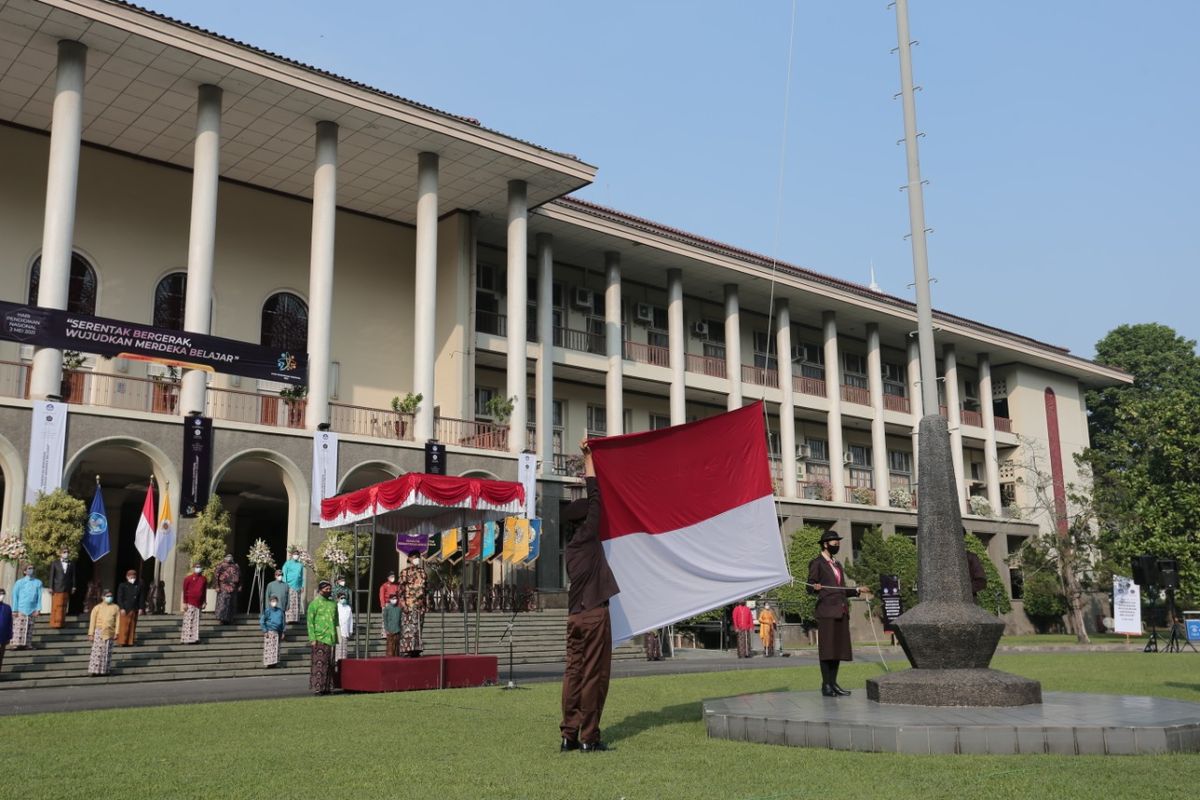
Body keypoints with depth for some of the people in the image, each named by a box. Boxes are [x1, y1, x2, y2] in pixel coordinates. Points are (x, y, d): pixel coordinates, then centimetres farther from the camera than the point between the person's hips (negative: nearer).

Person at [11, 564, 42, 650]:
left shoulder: (38, 583, 6)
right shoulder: (19, 583, 3)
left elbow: (39, 597, 5)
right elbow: (15, 596, 2)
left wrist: (38, 609, -2)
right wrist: (14, 610, -4)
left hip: (32, 610, 2)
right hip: (20, 610, -2)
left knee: (29, 629, 3)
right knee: (19, 629, -6)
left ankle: (27, 644, 6)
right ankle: (17, 644, -5)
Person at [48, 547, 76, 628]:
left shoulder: (71, 564, 10)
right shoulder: (54, 563, 4)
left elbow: (73, 576, 9)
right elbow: (52, 576, 1)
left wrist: (73, 587, 4)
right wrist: (51, 587, -5)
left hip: (66, 588, 2)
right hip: (57, 588, -2)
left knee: (63, 606, 3)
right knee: (56, 606, -2)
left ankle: (60, 623, 7)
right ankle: (54, 623, 2)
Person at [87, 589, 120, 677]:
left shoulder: (115, 607, 7)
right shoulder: (98, 607, 2)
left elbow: (117, 621, 5)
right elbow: (92, 621, 2)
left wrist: (116, 633, -2)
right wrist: (91, 634, -2)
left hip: (109, 633, 2)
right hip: (99, 632, -2)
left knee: (107, 653, 4)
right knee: (97, 652, -8)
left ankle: (104, 670, 11)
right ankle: (94, 670, -5)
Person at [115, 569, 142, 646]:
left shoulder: (138, 586, 9)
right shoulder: (122, 586, 0)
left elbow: (140, 598, 10)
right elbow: (119, 598, -4)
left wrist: (140, 608, 3)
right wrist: (122, 608, -12)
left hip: (134, 610, 4)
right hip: (125, 610, -4)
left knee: (132, 626, 6)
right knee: (124, 626, -4)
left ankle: (130, 642, 12)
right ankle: (122, 642, 1)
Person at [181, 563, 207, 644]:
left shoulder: (204, 579, 11)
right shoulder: (188, 578, 0)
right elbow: (185, 591, -1)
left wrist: (204, 602, 10)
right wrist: (185, 603, -6)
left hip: (199, 604, 4)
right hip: (190, 603, -4)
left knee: (197, 622, 5)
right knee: (189, 621, -6)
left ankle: (195, 638, 8)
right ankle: (187, 639, -5)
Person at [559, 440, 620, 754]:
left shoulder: (573, 545, 13)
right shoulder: (588, 536, -3)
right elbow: (595, 497, 2)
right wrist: (588, 458, 11)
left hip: (575, 615, 7)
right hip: (595, 614, -7)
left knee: (574, 673, 6)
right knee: (594, 676, -4)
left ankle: (569, 735, 6)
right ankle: (589, 737, -3)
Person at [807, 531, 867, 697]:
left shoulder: (837, 565, 23)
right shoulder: (817, 563, 0)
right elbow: (810, 588, -6)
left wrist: (857, 590, 18)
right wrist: (815, 588, -27)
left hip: (841, 612, 8)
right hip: (827, 611, -8)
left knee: (839, 648, 6)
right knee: (827, 649, -8)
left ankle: (833, 683, 11)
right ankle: (826, 685, -5)